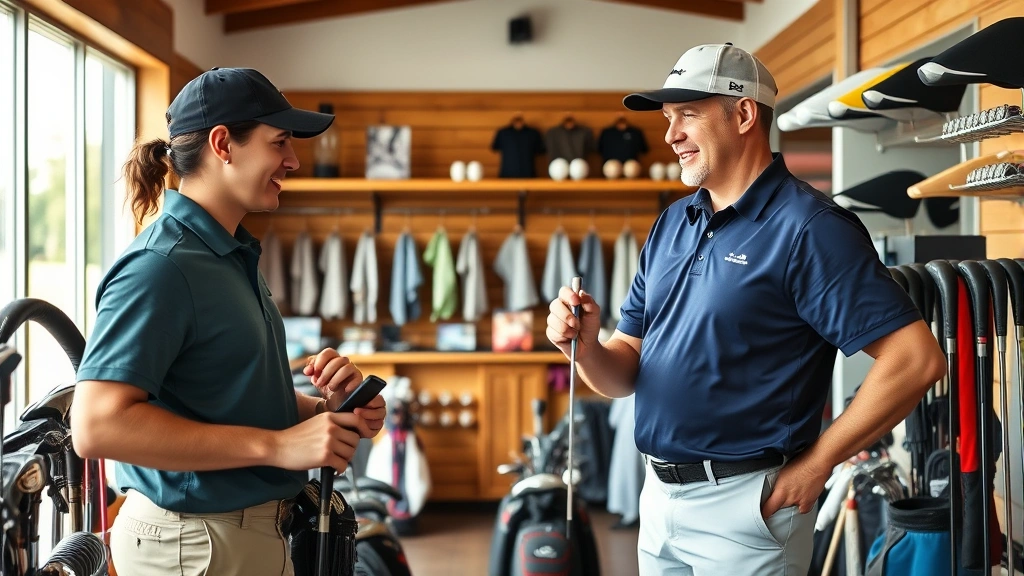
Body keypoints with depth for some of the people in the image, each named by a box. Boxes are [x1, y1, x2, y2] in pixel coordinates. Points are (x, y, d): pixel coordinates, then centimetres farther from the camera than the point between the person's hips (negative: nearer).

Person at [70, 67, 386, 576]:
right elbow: (97, 425, -28)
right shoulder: (160, 266, -19)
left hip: (251, 532, 9)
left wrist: (323, 407, -1)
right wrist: (278, 445, -27)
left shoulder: (233, 256, 11)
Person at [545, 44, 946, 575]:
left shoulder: (807, 228, -14)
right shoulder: (671, 224, 9)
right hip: (659, 495, 7)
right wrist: (586, 346, -12)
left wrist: (816, 463, -14)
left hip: (744, 506, -7)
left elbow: (917, 359, -20)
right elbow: (625, 374, 10)